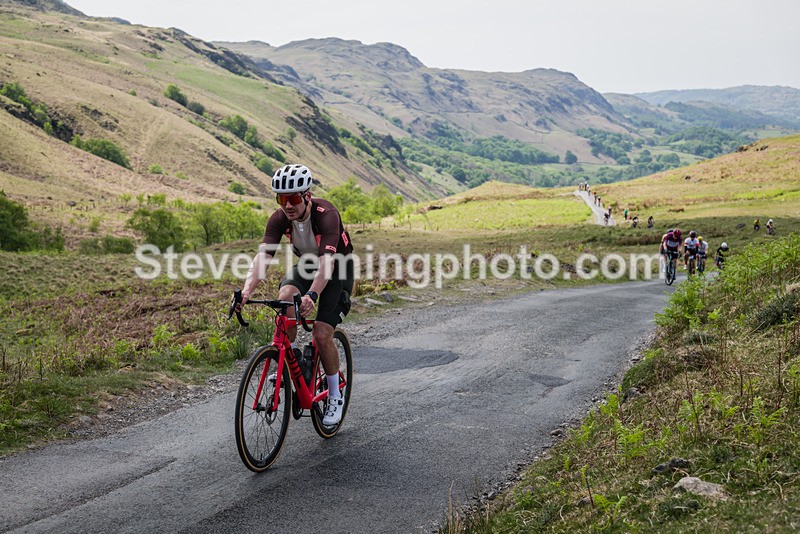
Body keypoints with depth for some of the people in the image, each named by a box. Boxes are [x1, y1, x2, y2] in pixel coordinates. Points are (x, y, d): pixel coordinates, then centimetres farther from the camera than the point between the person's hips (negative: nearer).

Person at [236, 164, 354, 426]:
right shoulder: (279, 219, -19)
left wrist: (312, 294, -61)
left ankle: (335, 396, 7)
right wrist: (246, 291, -47)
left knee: (322, 334, -16)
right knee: (285, 298, -29)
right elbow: (262, 256, -30)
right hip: (307, 265, 4)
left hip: (338, 269, -4)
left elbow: (327, 261, -45)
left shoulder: (327, 214, -33)